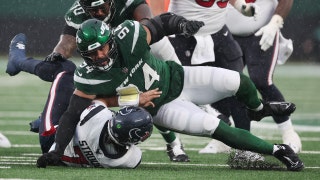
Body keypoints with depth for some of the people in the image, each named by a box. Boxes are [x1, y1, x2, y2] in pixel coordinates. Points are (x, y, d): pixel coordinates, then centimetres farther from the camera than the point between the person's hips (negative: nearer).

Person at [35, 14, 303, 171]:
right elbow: (73, 115, -22)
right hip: (162, 107, -2)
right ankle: (277, 150, -2)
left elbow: (164, 23, -8)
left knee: (236, 81, -7)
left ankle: (259, 109, 34)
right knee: (216, 129, -20)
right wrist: (56, 150, -31)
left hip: (178, 79, 2)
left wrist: (183, 25, -22)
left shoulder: (128, 37, -26)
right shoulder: (90, 77, -25)